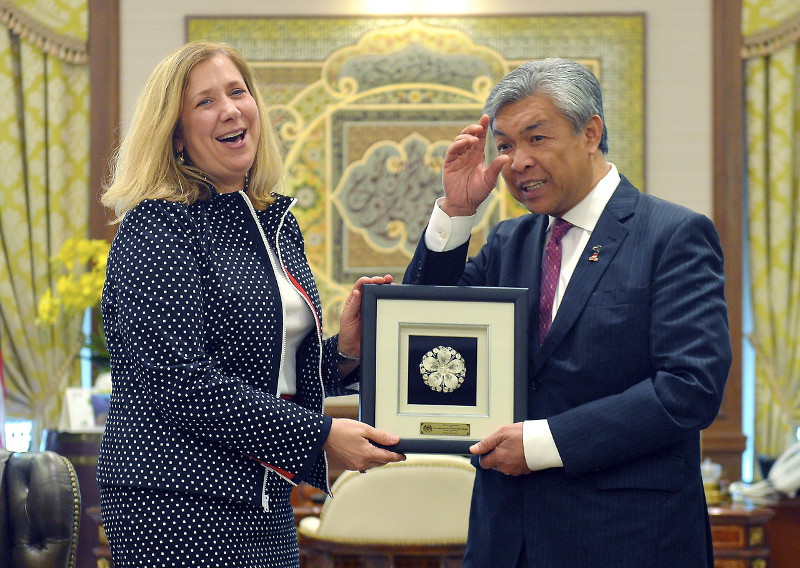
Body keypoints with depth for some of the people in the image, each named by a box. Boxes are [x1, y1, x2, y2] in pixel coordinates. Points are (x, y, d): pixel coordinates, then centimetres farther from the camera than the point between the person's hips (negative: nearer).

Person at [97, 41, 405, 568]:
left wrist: (345, 351, -2)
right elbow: (179, 380, -20)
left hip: (265, 501, 7)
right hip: (178, 504, -7)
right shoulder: (155, 228, -10)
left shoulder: (278, 222, 13)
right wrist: (320, 434, -19)